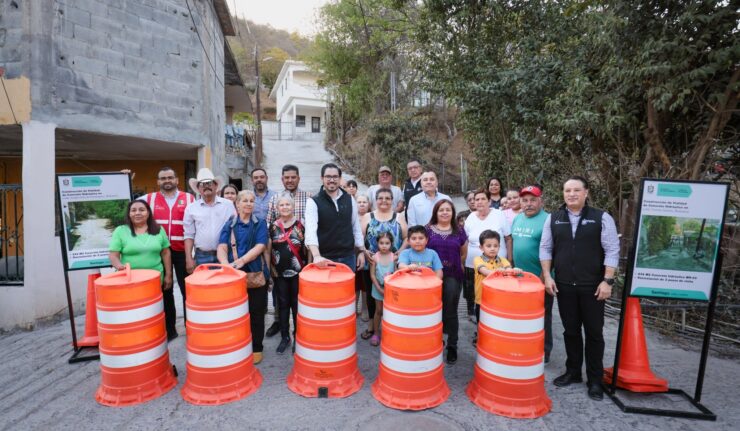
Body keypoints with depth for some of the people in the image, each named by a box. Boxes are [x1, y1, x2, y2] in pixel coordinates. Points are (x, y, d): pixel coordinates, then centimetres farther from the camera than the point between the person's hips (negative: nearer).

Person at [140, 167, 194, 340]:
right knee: (165, 290, 12)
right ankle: (169, 329, 24)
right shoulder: (149, 199, 7)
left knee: (187, 289, 4)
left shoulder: (189, 199, 3)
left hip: (182, 251, -2)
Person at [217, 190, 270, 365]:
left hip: (256, 274, -1)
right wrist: (226, 265, -24)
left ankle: (256, 348, 19)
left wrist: (240, 261, -23)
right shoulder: (229, 224, 8)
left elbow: (260, 246, -10)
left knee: (256, 313, 6)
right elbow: (222, 248, -4)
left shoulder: (260, 223, 4)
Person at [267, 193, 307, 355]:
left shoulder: (301, 225, -4)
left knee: (297, 304, 7)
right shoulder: (273, 226, 2)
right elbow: (268, 249, 9)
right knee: (283, 304, 11)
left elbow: (307, 247, 1)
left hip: (298, 272, -2)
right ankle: (285, 337, 23)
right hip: (280, 273, 2)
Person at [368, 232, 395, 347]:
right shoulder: (375, 257, -11)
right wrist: (379, 288, -13)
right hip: (378, 288, 0)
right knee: (379, 310, 11)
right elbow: (372, 275, -8)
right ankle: (375, 333, 23)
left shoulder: (394, 257, -10)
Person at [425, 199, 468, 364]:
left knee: (451, 311, 4)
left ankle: (452, 346, 17)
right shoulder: (428, 230, 2)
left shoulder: (459, 231, 6)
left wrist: (454, 264, 11)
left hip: (453, 277, 0)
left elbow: (464, 253, 15)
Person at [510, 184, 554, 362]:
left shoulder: (547, 220, -14)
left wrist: (544, 276, -19)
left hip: (539, 279, -7)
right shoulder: (517, 219, 8)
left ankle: (543, 353, 23)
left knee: (541, 318, 8)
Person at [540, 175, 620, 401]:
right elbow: (545, 248, 7)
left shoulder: (602, 218, -3)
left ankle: (595, 380, 22)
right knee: (570, 330, 13)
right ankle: (573, 372, 28)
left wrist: (607, 281, -11)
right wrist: (547, 276, -1)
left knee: (594, 332, 8)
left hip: (592, 286, -2)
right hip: (564, 285, 2)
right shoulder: (553, 219, 4)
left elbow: (612, 251, -5)